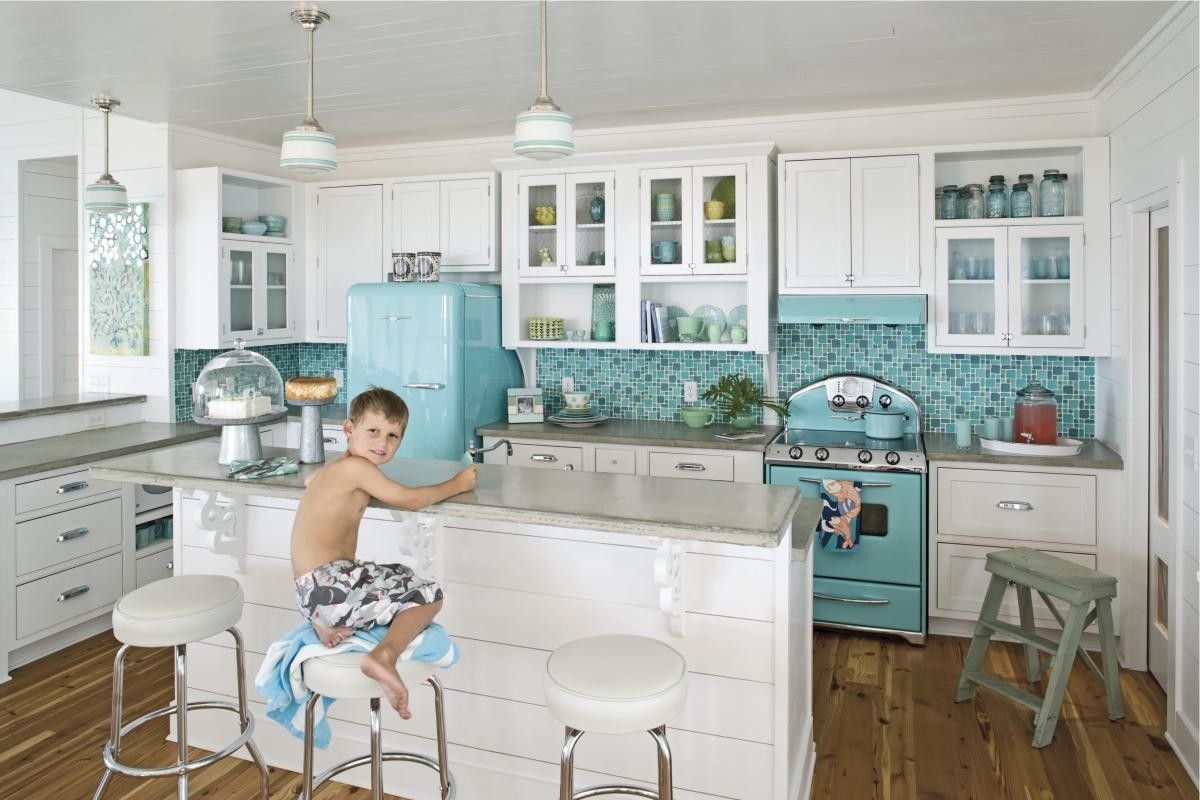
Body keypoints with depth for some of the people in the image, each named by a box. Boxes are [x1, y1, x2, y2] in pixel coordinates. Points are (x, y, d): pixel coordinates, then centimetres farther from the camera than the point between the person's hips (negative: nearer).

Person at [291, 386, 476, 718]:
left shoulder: (333, 468, 19)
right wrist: (457, 484, 7)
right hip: (328, 584, -9)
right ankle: (384, 655, -23)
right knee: (429, 595, -3)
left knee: (404, 576, 28)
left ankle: (331, 623, 9)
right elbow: (410, 500, -7)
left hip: (313, 592, 9)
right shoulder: (356, 467, -10)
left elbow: (308, 480, 45)